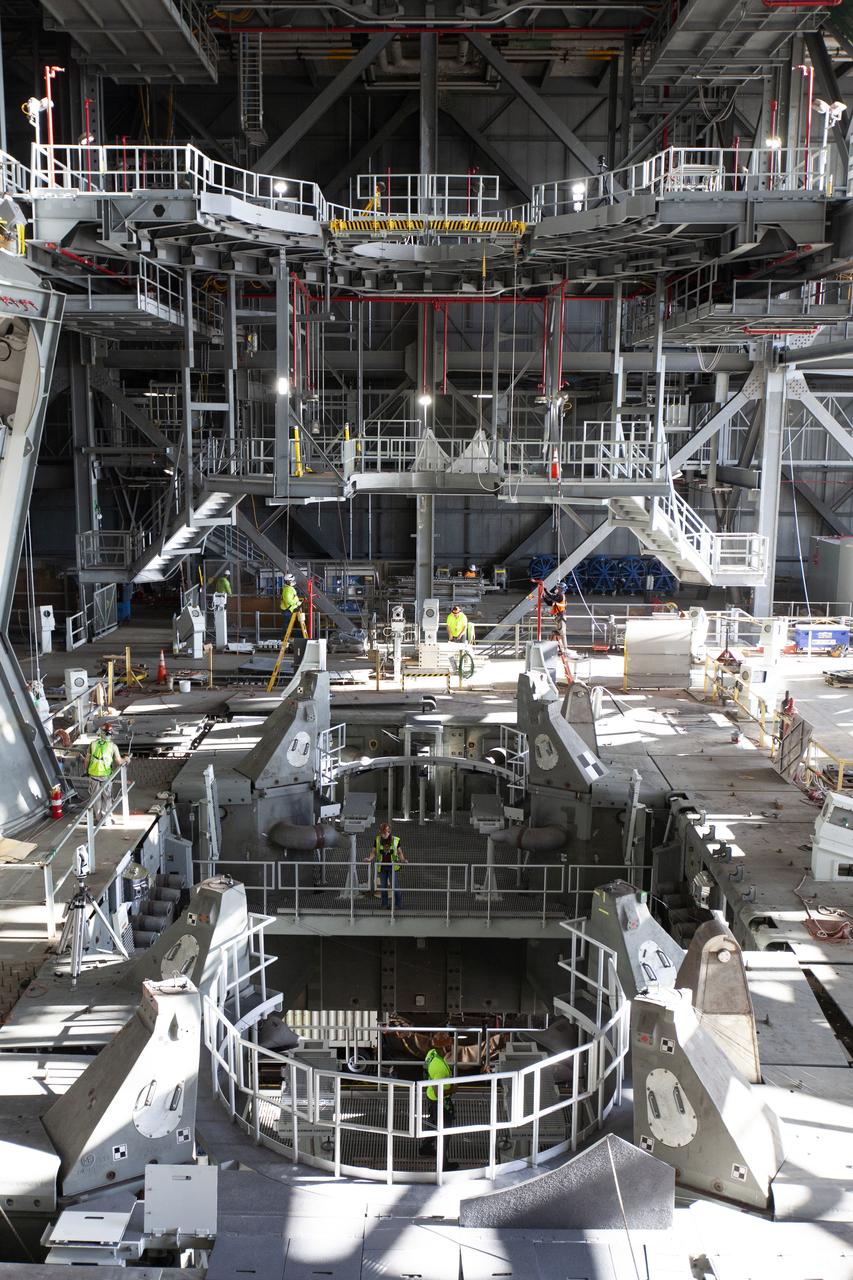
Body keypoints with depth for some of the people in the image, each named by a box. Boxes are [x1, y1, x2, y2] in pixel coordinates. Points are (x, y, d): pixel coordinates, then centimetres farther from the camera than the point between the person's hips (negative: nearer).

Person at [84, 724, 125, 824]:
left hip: (93, 775, 1)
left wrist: (87, 771, 18)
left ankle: (98, 818, 21)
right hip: (106, 775, -1)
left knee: (96, 797, 14)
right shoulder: (112, 746, -9)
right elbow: (119, 762, -11)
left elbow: (87, 760, 4)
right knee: (107, 797, 13)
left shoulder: (93, 744, -4)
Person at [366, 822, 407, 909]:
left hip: (393, 867, -2)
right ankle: (384, 904, 18)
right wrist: (370, 858, -15)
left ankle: (398, 904, 6)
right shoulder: (377, 840, 1)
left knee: (394, 885, -7)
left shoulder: (395, 840, -1)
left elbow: (399, 852, 6)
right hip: (382, 867, 2)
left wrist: (403, 859, -13)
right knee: (383, 886, 8)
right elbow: (373, 852, 4)